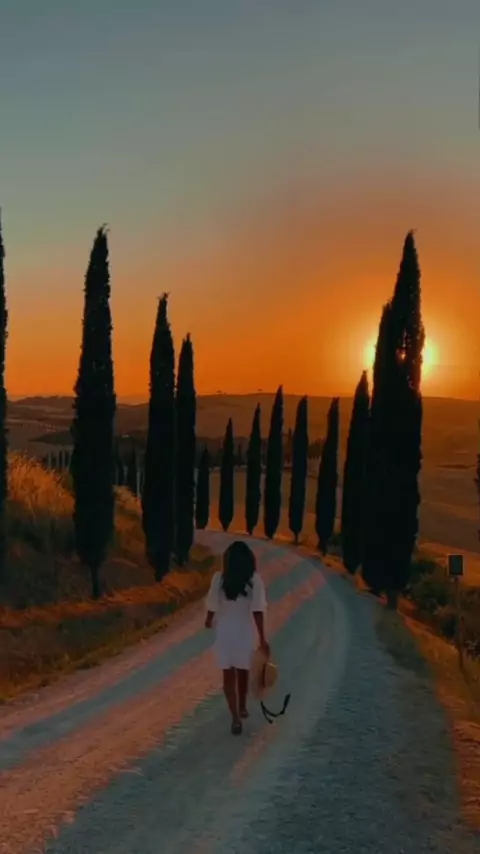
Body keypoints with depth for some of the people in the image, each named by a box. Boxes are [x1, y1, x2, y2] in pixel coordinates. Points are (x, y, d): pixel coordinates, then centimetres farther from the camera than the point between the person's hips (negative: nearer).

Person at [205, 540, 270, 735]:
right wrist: (262, 638, -14)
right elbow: (258, 611, -17)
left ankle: (236, 717, -5)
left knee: (228, 675, 6)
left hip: (224, 631, 0)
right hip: (245, 632, 1)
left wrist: (209, 620, 19)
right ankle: (242, 708, 40)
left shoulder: (219, 578, -10)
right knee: (242, 672, 22)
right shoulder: (254, 580, -13)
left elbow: (212, 606, -3)